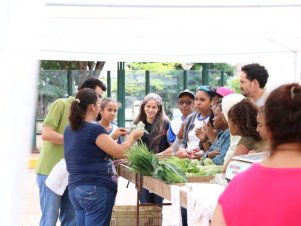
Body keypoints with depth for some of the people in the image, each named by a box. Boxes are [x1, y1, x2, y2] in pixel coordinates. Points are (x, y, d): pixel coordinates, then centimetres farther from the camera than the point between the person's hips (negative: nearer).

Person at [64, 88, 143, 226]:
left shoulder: (70, 129, 11)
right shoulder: (94, 129, -16)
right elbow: (119, 152, -12)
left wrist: (112, 137, 24)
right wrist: (132, 136, 5)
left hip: (75, 188, 9)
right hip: (96, 189, -9)